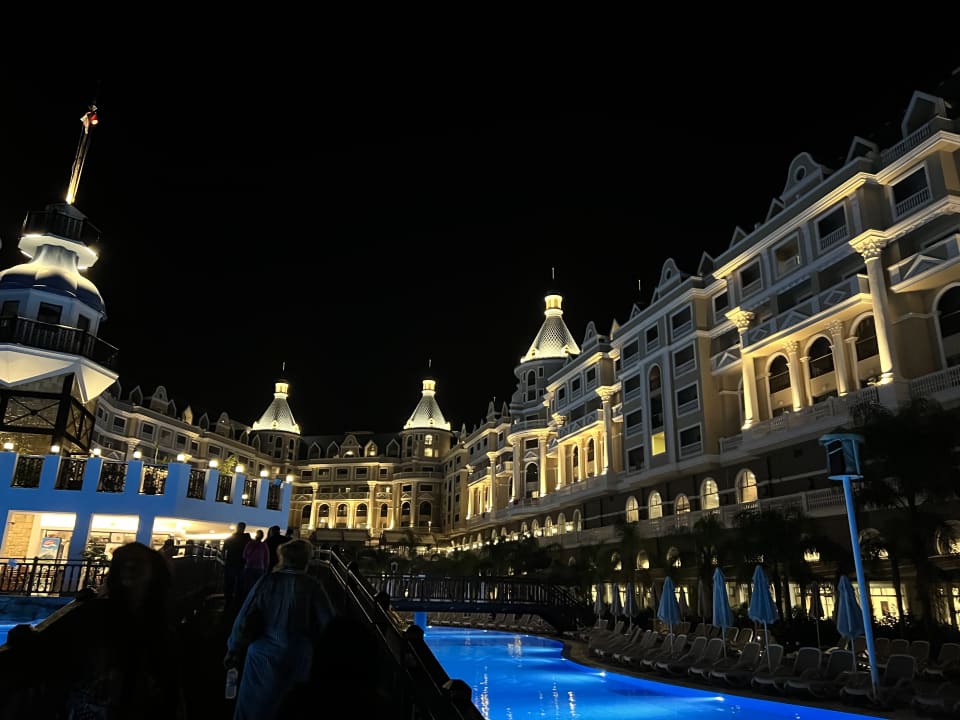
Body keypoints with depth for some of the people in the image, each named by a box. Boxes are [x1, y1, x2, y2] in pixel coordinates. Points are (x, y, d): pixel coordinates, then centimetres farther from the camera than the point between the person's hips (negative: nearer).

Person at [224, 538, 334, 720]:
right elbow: (328, 624, -9)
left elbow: (245, 618, -7)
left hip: (262, 656, 1)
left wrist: (234, 650, 5)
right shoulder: (313, 586, -11)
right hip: (296, 661, -1)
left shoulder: (268, 581, -9)